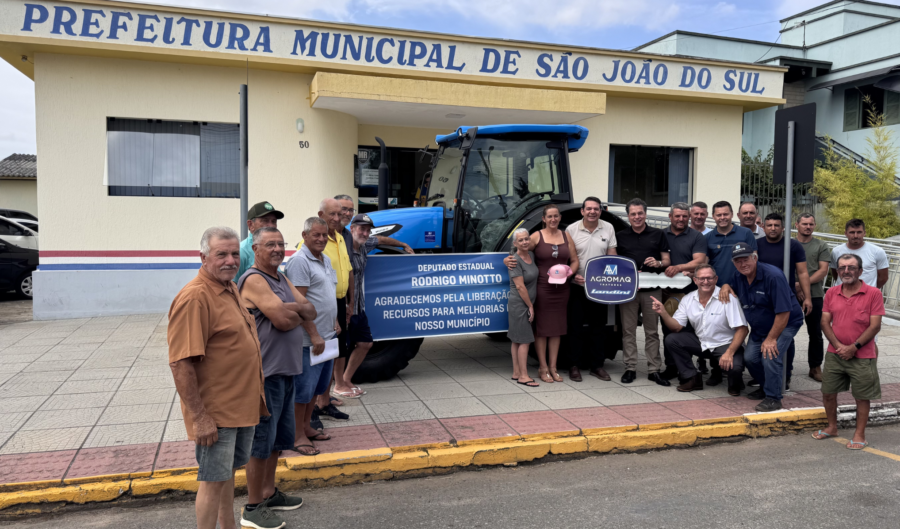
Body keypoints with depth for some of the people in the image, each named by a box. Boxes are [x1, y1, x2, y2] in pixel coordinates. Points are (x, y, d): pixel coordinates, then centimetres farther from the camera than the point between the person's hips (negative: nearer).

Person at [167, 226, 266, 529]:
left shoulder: (230, 288, 8)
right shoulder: (195, 297, -21)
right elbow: (181, 364, -24)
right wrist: (199, 417, -23)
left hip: (241, 406, 9)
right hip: (215, 413, -9)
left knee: (228, 472, 22)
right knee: (213, 480, 4)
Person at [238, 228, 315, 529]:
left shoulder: (281, 279, 14)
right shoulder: (254, 280, -14)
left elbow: (310, 312, 6)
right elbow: (283, 320, -22)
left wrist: (289, 309, -12)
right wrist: (298, 313, -2)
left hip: (286, 370, 9)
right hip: (266, 372, -9)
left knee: (278, 438, 19)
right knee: (261, 441, 1)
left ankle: (269, 493, 33)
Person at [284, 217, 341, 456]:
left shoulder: (325, 260, 13)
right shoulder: (299, 261, -15)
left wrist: (334, 322, 17)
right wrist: (314, 335, -21)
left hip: (326, 335, 9)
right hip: (309, 338, -9)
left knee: (318, 385, 17)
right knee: (303, 388, 0)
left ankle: (306, 426, 30)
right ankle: (298, 435, 10)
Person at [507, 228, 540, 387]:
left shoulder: (531, 255, 8)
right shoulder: (515, 260, -16)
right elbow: (520, 286, -18)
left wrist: (531, 305, 14)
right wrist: (530, 306, -12)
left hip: (527, 303, 8)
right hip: (519, 304, -8)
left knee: (517, 340, 12)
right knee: (524, 340, -6)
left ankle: (516, 373, 19)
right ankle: (523, 376, 0)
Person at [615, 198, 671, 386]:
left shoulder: (658, 235, 10)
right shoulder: (620, 236, 10)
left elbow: (667, 261, 10)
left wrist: (658, 263, -13)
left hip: (652, 289, 0)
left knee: (652, 331, 4)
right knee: (628, 330, 2)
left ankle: (654, 369, 9)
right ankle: (630, 368, 9)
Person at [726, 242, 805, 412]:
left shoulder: (773, 276, -28)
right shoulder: (738, 277, -5)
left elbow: (783, 312, -29)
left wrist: (771, 339, -25)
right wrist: (725, 287, -8)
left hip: (785, 324, -7)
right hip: (759, 327, 7)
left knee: (770, 356, -23)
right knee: (750, 357, 1)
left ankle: (773, 398, -7)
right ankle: (765, 387, 27)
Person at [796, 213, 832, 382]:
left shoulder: (821, 246, 7)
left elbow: (823, 270, -2)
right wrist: (794, 288, -11)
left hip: (814, 295, 0)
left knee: (815, 333, 5)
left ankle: (815, 368, 15)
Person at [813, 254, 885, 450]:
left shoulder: (873, 293, -8)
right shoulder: (831, 293, 5)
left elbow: (875, 326, -11)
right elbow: (825, 322, 2)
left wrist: (854, 347, -16)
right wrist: (838, 345, -11)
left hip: (862, 356, -4)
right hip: (835, 354, 4)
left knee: (862, 396, 5)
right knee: (828, 393, 10)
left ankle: (859, 435, 19)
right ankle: (832, 427, 30)